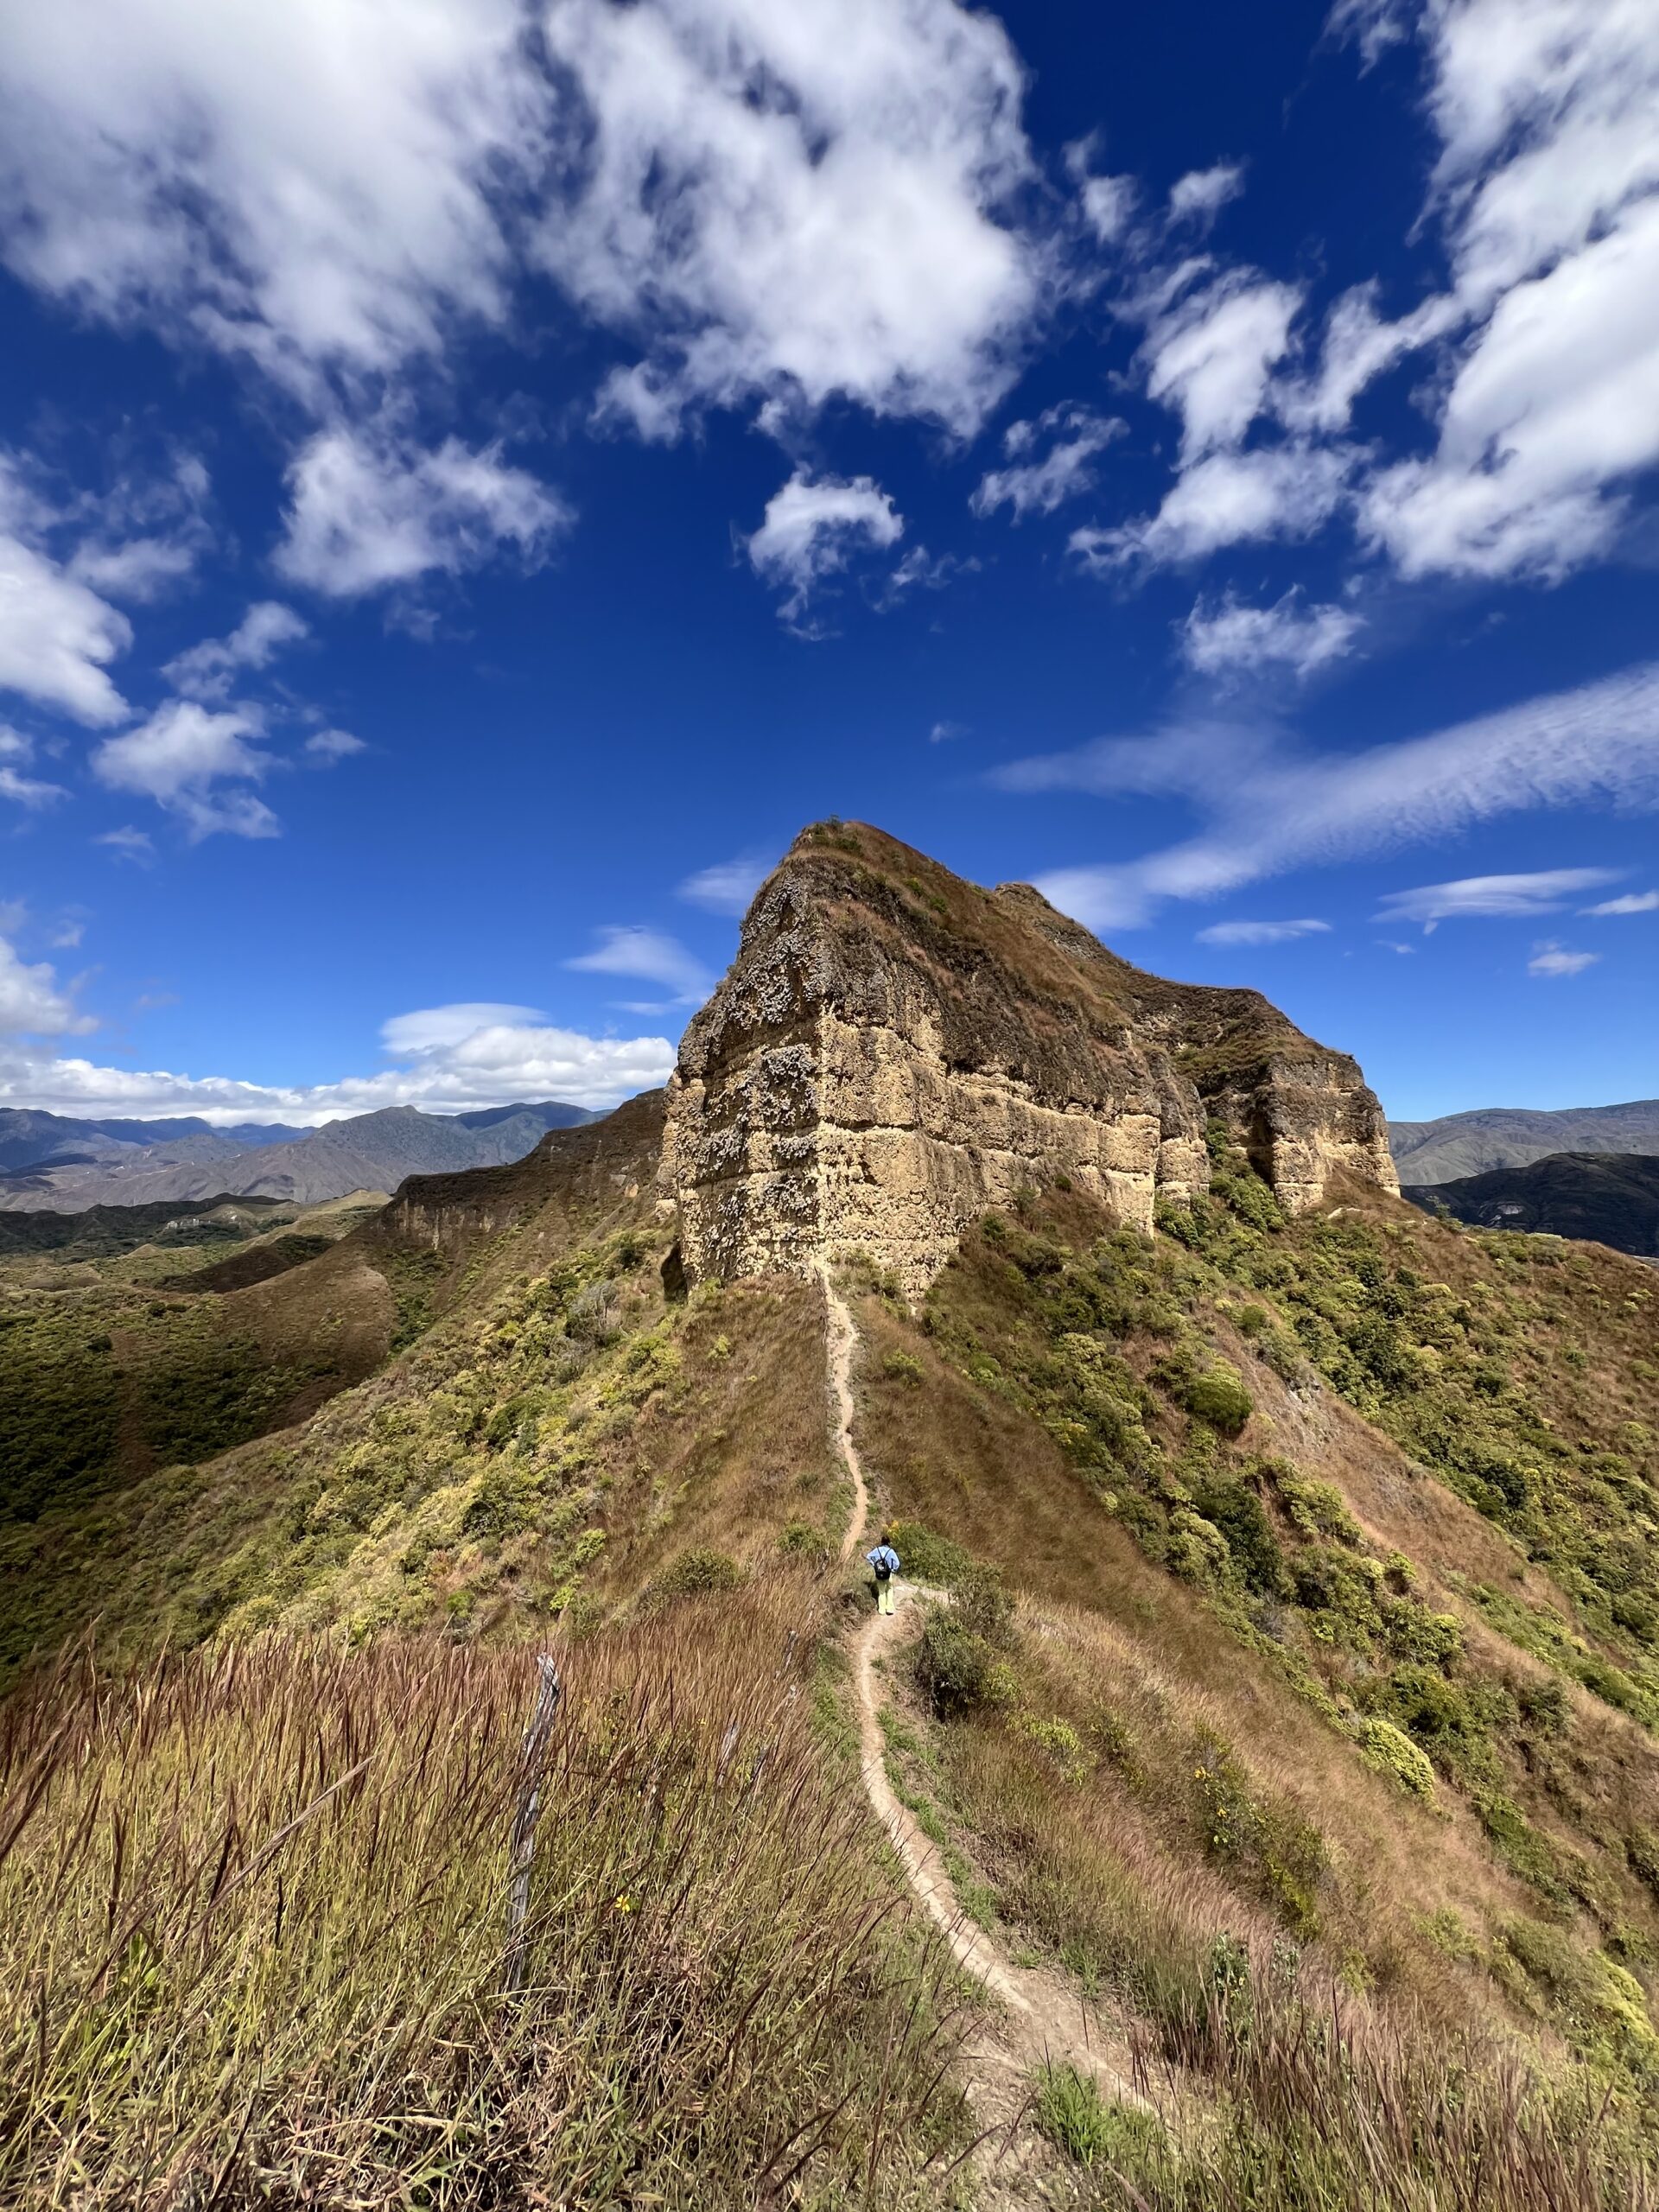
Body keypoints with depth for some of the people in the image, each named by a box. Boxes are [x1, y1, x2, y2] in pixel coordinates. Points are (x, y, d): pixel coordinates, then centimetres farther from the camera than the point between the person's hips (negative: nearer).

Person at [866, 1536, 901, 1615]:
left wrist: (874, 1564, 5)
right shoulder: (891, 1551, -12)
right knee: (889, 1590, 20)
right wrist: (894, 1570, -2)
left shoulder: (877, 1550, -4)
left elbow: (868, 1556, -2)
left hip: (878, 1574, 2)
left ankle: (882, 1609, 20)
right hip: (888, 1575, -2)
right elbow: (897, 1563, -18)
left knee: (881, 1592, 19)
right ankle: (889, 1608, 15)